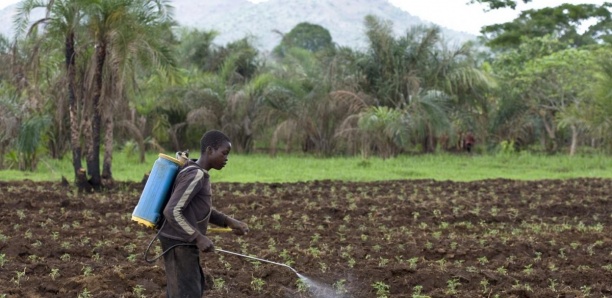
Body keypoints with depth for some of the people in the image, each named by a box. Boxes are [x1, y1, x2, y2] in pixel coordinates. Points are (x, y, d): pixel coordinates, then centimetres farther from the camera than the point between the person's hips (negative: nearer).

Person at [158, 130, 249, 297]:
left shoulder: (199, 174, 11)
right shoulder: (194, 176, -19)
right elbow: (172, 211, -25)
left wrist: (229, 222, 13)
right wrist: (198, 238, -24)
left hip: (184, 244, 10)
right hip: (179, 245, -10)